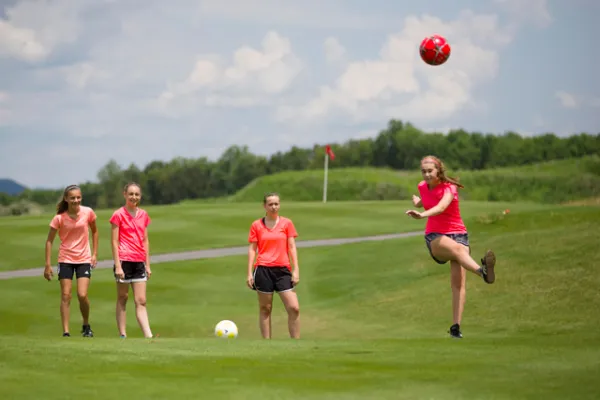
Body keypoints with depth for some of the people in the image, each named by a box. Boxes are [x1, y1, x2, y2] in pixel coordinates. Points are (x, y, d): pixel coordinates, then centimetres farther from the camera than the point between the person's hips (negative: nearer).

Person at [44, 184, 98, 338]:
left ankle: (86, 325, 14)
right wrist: (48, 265, -6)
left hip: (84, 260, 0)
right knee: (65, 296, -3)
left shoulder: (88, 213, -6)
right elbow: (49, 240, -3)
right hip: (65, 260, 0)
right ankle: (66, 331, 1)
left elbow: (94, 231, 12)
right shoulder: (59, 218, -10)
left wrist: (95, 253, 7)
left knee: (82, 295, -10)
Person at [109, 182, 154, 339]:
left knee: (141, 301, 1)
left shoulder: (143, 215, 11)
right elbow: (114, 242, -6)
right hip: (124, 260, -4)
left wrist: (148, 265, 12)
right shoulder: (119, 215, -4)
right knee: (122, 298, 3)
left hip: (139, 262, 4)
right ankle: (122, 334, 6)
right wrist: (117, 265, -12)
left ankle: (148, 335, -6)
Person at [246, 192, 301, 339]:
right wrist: (249, 273, 1)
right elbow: (252, 249, 7)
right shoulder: (256, 225, 6)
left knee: (294, 308, -8)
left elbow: (292, 247, 6)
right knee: (265, 309, 3)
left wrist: (296, 269, -2)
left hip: (283, 270, 1)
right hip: (263, 270, -1)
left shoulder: (287, 223, 7)